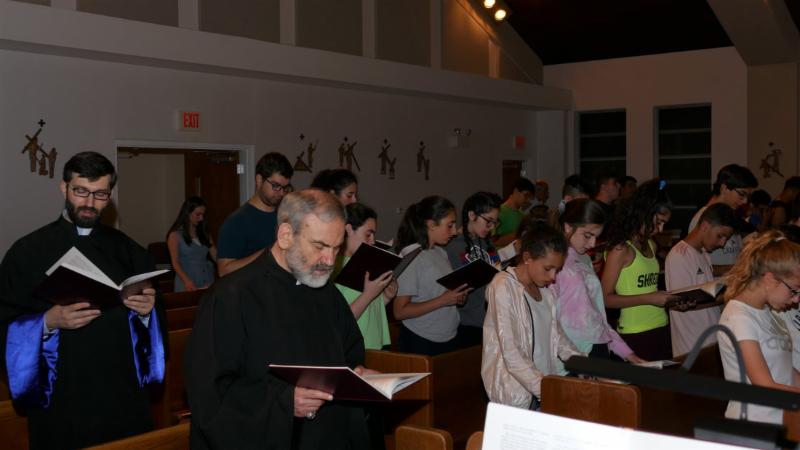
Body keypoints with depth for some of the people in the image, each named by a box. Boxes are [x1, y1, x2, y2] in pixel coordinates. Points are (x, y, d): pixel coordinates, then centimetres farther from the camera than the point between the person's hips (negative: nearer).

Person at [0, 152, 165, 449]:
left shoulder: (127, 251, 6)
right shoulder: (27, 252, -2)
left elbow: (154, 319, 8)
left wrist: (146, 311, -13)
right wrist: (48, 322, -20)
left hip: (124, 393, 3)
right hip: (59, 399, -2)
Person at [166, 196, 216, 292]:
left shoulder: (204, 234, 14)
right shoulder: (175, 235, 0)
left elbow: (216, 256, 6)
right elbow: (175, 263, -7)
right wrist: (187, 281, -21)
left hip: (208, 281, 4)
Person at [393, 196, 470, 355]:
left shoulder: (441, 252, 8)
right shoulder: (410, 257, -15)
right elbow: (399, 311, -18)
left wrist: (459, 296, -1)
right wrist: (443, 300, -21)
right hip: (420, 343, -7)